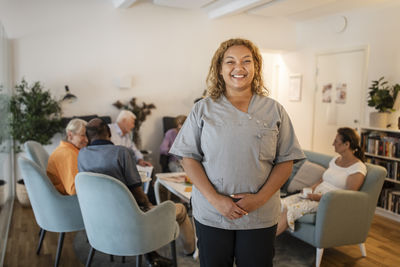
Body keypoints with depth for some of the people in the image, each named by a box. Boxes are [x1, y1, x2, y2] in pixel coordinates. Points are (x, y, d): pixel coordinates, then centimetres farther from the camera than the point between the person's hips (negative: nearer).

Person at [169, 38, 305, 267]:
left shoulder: (274, 110, 3)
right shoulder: (203, 109, 2)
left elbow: (286, 161, 2)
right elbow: (189, 158, -2)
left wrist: (260, 198, -11)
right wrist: (215, 199, -12)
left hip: (260, 216, 1)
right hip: (211, 214, 0)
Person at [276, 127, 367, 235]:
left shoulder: (358, 169, -8)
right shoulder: (335, 159, 17)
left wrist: (319, 197, -20)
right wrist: (311, 189, -1)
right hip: (315, 194, 7)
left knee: (290, 210, -29)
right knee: (282, 203, -19)